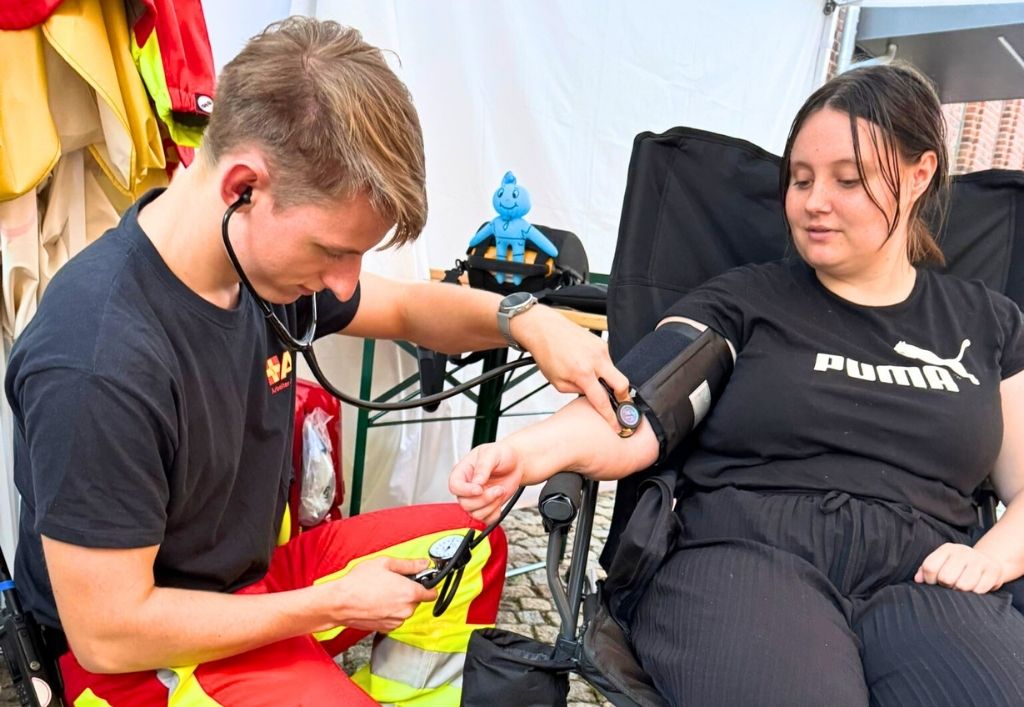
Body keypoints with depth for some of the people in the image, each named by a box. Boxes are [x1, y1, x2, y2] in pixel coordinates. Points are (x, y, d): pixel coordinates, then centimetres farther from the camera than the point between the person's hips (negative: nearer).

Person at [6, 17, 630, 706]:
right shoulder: (98, 365, -34)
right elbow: (108, 633, -26)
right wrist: (334, 604, -18)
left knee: (472, 543, 9)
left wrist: (526, 321, -12)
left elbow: (407, 307, 7)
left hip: (259, 567, 8)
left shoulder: (268, 248, -12)